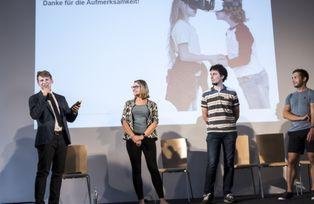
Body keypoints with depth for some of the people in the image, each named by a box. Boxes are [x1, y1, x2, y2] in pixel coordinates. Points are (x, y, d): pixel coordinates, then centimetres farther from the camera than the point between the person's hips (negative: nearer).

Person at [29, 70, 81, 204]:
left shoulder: (61, 98, 18)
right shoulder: (35, 98, 5)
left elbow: (69, 118, 16)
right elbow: (34, 115, -14)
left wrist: (74, 111, -6)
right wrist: (43, 96, -11)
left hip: (62, 138, 5)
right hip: (46, 139, -5)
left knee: (58, 172, 8)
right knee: (43, 172, -5)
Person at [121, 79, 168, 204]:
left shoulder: (152, 104, 5)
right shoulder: (129, 104, 9)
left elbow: (155, 122, -3)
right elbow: (124, 121, 1)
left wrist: (142, 136, -13)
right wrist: (133, 137, -11)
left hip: (148, 139, -2)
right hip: (132, 140, 2)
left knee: (153, 168, -2)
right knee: (136, 170, 4)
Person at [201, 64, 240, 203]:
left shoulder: (232, 93, 6)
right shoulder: (206, 95, 8)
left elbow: (236, 113, 14)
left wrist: (229, 124, 10)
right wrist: (212, 125, 9)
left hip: (230, 132, 1)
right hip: (213, 133, 0)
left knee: (229, 162, 4)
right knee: (212, 163, -6)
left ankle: (227, 192, 14)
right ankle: (208, 193, 4)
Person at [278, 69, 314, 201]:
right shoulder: (290, 97, 18)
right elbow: (285, 114, 6)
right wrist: (301, 118, -10)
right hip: (294, 132, 4)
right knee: (291, 161, -1)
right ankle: (289, 191, 3)